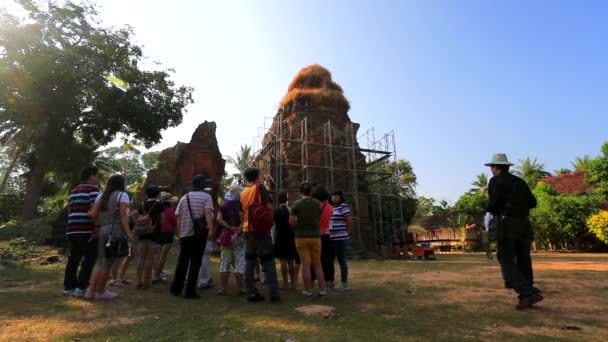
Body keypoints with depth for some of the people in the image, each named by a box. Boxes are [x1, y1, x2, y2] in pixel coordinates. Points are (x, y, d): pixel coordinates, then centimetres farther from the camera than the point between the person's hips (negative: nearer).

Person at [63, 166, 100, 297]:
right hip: (87, 230, -8)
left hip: (72, 229, 8)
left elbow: (69, 210, 22)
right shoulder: (92, 189, -7)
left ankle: (68, 286, 20)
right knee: (89, 258, -1)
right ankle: (81, 288, -2)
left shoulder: (73, 191, 19)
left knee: (74, 257, 16)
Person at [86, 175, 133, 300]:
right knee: (108, 264, 3)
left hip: (102, 230, 7)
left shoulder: (101, 196, 17)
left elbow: (93, 214, 6)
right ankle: (100, 292, 12)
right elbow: (123, 215, -12)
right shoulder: (122, 195, -1)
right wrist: (128, 233, -14)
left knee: (103, 264, 16)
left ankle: (91, 291, 15)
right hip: (116, 231, -7)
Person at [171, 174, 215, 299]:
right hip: (199, 233, -4)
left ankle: (176, 288, 23)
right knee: (195, 262, 2)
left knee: (182, 262, 16)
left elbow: (179, 218, 11)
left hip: (185, 233, 5)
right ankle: (190, 291, 3)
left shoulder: (184, 198, 11)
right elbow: (208, 213, -19)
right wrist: (211, 228, -27)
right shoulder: (206, 197, -4)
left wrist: (179, 233, 18)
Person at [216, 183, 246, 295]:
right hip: (238, 237, -3)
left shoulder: (223, 205, 4)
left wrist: (229, 227, -8)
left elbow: (219, 219, -7)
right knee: (239, 262, 3)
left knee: (224, 262, 10)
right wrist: (237, 231, -12)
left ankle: (223, 288, 11)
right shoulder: (242, 205, -7)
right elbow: (243, 221, -18)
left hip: (225, 236, 3)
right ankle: (240, 287, 5)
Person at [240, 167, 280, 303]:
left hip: (247, 230, 5)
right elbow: (269, 207, -13)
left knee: (249, 261, 9)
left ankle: (251, 293, 11)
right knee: (268, 261, 0)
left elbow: (241, 213, 15)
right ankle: (274, 293, -2)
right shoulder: (260, 188, -7)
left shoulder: (243, 193, 10)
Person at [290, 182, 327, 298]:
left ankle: (308, 290, 9)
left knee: (306, 264, 3)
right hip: (315, 236, 2)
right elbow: (319, 219, 7)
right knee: (317, 264, 11)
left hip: (301, 237, -2)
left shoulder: (296, 204, -8)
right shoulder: (317, 204, -1)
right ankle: (322, 289, 11)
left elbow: (291, 222, -7)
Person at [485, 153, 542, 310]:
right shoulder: (520, 181, 16)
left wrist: (490, 209, 5)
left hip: (507, 224, -6)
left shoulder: (495, 181, -3)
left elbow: (494, 203, -15)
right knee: (523, 262, 12)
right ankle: (526, 298, 17)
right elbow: (533, 202, 15)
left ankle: (529, 293, -14)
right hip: (524, 224, 6)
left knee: (507, 263, 0)